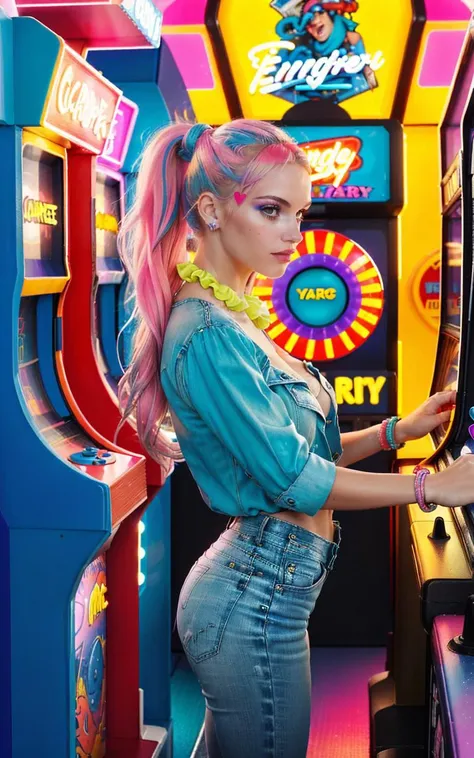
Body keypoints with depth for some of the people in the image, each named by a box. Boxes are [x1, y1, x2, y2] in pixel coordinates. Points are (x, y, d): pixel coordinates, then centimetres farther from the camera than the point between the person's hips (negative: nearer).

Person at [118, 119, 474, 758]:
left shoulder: (237, 320, 10)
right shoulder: (207, 337, -21)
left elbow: (292, 448, 12)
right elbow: (295, 477, -19)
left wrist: (399, 430, 3)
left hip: (260, 589, 9)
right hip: (256, 604, -9)